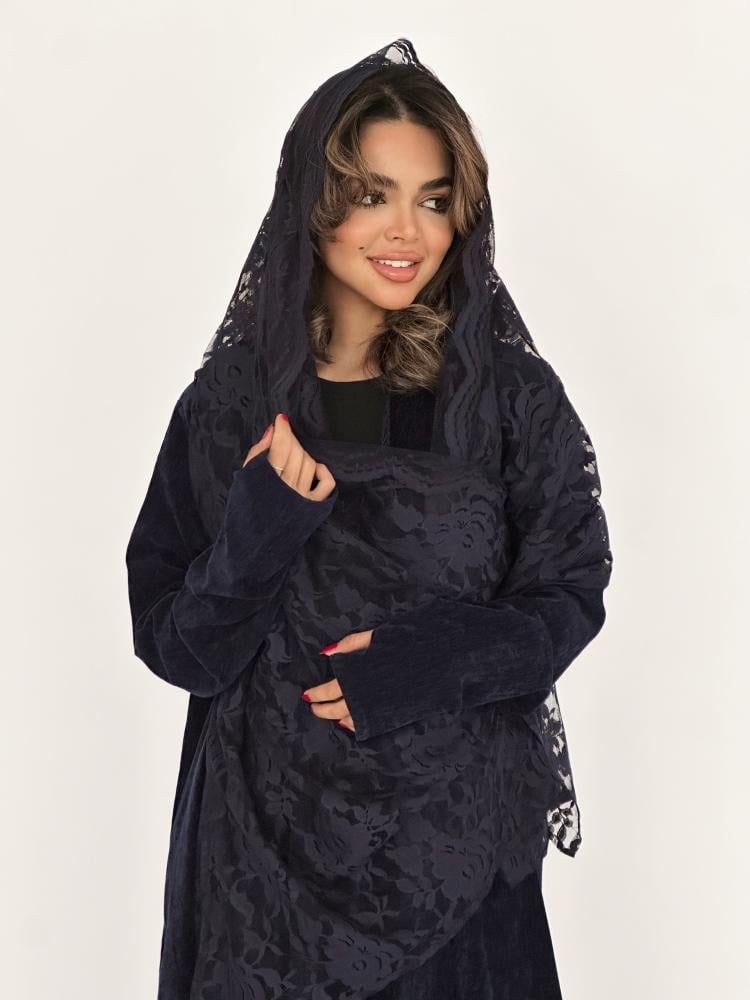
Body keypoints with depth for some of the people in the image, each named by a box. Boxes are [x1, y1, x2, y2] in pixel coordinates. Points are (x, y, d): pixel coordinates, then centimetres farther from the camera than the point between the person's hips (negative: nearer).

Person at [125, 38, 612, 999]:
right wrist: (255, 538, -21)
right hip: (267, 827, 1)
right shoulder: (231, 398, -5)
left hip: (457, 829, 0)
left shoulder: (510, 391, -6)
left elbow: (571, 595, -2)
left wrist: (445, 654, -19)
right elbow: (172, 643, -3)